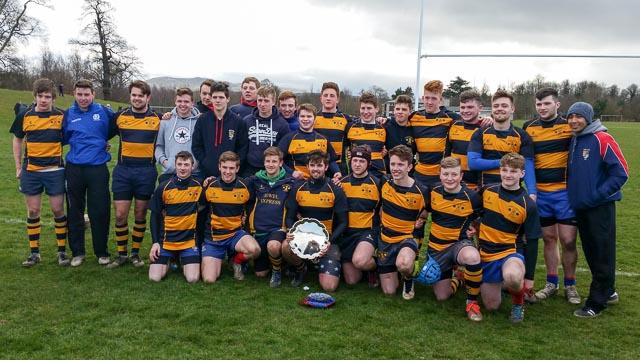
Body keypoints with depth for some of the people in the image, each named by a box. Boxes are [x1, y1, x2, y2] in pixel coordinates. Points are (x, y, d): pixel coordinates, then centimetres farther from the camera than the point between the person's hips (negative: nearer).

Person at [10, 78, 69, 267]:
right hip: (30, 171, 2)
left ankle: (62, 251, 13)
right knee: (33, 211, 8)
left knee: (58, 210, 2)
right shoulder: (25, 115, 1)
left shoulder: (61, 116, -3)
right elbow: (17, 140, 12)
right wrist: (18, 167, 9)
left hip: (55, 171, -2)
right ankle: (34, 253, 18)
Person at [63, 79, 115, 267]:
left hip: (98, 168, -2)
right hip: (74, 169, 2)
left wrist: (101, 141, 3)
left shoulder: (104, 112, 2)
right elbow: (62, 138, 14)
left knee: (100, 212, 1)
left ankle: (102, 252, 15)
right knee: (74, 211, 7)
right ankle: (77, 252, 19)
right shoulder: (68, 114, 6)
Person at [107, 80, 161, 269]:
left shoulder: (158, 119, 0)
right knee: (120, 214, 1)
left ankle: (135, 253, 19)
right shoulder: (120, 116, 5)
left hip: (146, 171, -1)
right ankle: (121, 253, 14)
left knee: (140, 214, 7)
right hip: (123, 170, 1)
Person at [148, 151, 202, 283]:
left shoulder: (198, 186, -5)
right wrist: (155, 242, -3)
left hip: (189, 240, 0)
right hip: (166, 240, 1)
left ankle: (184, 262, 21)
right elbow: (155, 216, 2)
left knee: (193, 279, -12)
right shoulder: (163, 187, -5)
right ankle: (169, 261, 24)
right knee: (155, 277, -9)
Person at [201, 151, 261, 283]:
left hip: (236, 233, 0)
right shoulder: (210, 187, -5)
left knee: (254, 250, -33)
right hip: (213, 237, 0)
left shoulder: (245, 187, -7)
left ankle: (236, 261, 3)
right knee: (209, 279, -13)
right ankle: (218, 262, 24)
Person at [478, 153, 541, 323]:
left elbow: (532, 243, -4)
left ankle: (518, 302, -3)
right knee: (492, 306, 7)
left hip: (509, 253, -3)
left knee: (513, 277, -38)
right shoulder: (487, 191, -3)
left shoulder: (528, 205, -9)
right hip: (484, 254, 3)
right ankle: (500, 283, 40)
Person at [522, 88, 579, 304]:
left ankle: (570, 286, 15)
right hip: (540, 193, 2)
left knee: (568, 240, -2)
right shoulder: (528, 128, 5)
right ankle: (551, 283, 22)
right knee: (548, 238, 10)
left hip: (565, 191, -2)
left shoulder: (570, 126, -2)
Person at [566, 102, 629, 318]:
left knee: (602, 254, 0)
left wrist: (598, 194, -15)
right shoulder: (573, 141, 9)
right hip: (580, 206, 7)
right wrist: (572, 193, 7)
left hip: (600, 207, -7)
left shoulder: (602, 139, -12)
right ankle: (608, 292, 32)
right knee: (591, 252, 15)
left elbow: (621, 172, -14)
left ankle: (596, 303, 7)